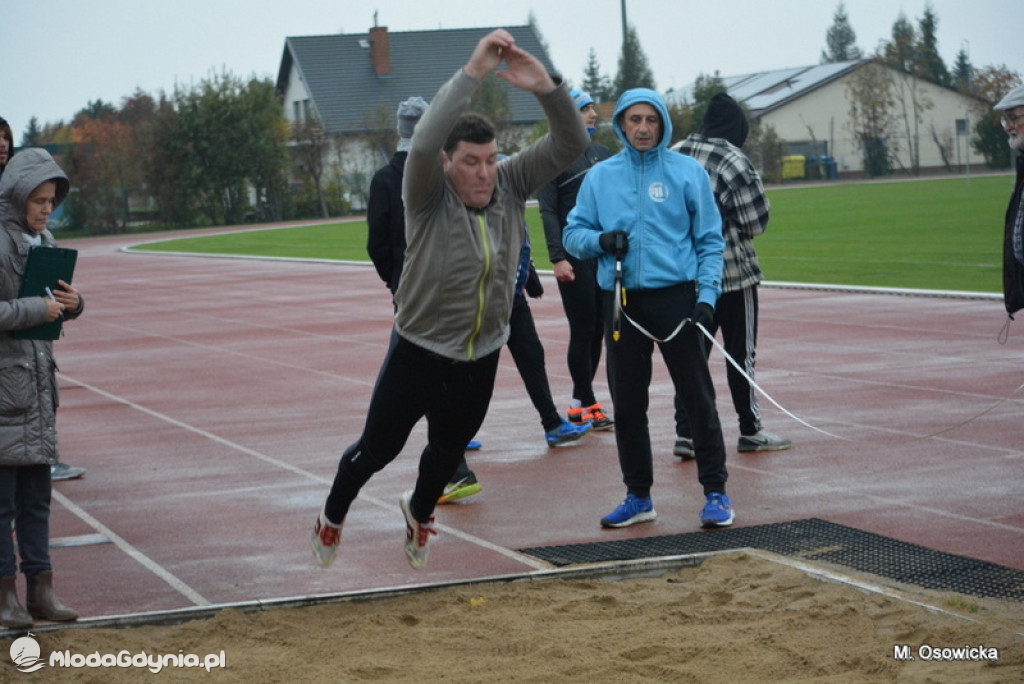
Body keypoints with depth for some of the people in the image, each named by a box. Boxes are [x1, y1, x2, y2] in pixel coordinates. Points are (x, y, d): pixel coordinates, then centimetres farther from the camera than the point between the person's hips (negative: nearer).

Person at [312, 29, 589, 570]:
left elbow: (570, 144, -18)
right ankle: (332, 517, 41)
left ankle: (419, 510, 56)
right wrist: (472, 73, -45)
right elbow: (423, 144, -41)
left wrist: (545, 87, -37)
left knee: (449, 451, 24)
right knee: (378, 448, 12)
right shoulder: (428, 196, -19)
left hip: (481, 359, 4)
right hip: (418, 354, -4)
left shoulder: (510, 185, -8)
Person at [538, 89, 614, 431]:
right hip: (575, 259, -6)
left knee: (598, 329, 8)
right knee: (582, 330, -3)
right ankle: (587, 404, 4)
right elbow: (548, 212, -9)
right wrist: (557, 258, -16)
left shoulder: (601, 153, 14)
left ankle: (579, 402, 18)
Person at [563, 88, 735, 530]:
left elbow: (710, 240, 2)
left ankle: (716, 493, 7)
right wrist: (600, 240, -11)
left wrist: (707, 294, -9)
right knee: (627, 405, 8)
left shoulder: (688, 172, 1)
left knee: (698, 398, -2)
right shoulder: (600, 177, 8)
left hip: (675, 298, -3)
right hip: (622, 302, 3)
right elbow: (573, 233, 11)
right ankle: (638, 497, 19)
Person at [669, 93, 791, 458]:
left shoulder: (676, 154, 2)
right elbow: (757, 222, -12)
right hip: (732, 271, -6)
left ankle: (685, 432, 6)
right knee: (741, 352, 6)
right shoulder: (734, 162, -17)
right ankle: (750, 431, 16)